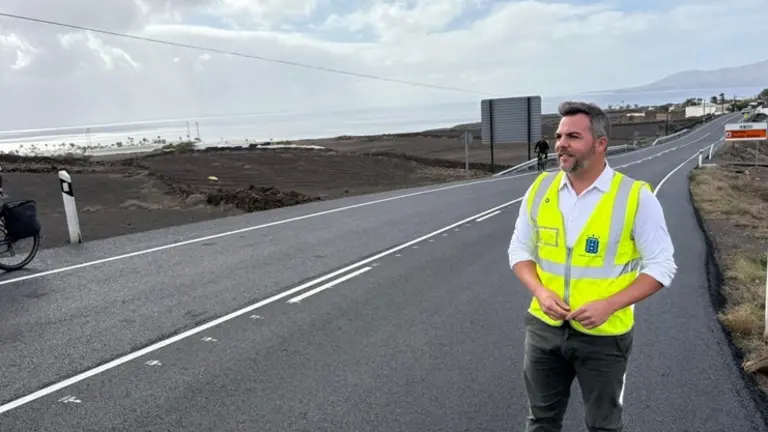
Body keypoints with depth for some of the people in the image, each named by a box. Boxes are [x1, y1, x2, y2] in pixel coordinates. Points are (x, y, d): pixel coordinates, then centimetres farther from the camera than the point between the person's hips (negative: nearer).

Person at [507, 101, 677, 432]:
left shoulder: (636, 197, -13)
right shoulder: (540, 188, -3)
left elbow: (661, 265, -9)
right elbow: (520, 249, 5)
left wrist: (608, 305, -21)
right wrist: (541, 292, -13)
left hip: (604, 334, -2)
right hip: (544, 327, 3)